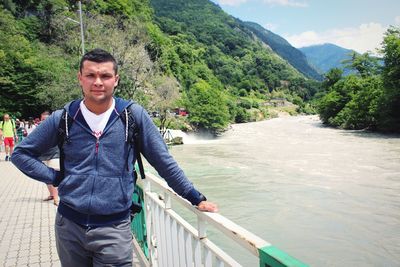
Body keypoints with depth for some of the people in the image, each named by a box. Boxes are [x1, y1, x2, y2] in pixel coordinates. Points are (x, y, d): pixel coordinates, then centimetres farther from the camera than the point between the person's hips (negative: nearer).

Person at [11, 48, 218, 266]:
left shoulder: (133, 115, -7)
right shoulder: (63, 118, -2)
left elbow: (164, 161, -2)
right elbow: (21, 153, 12)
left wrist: (196, 198, -1)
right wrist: (55, 177, -2)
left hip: (114, 228, -2)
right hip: (68, 225, 3)